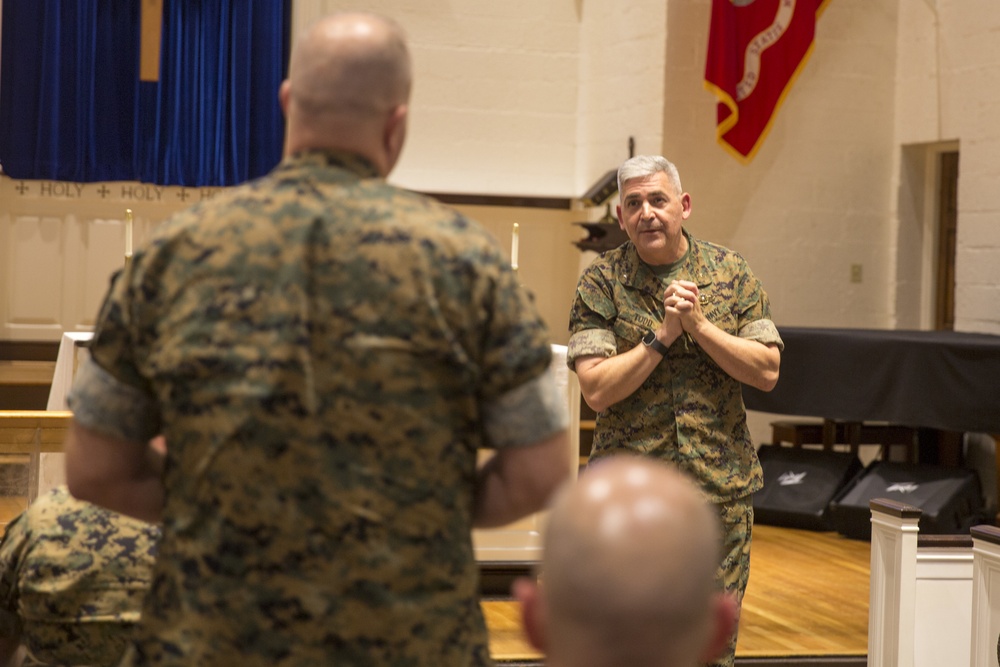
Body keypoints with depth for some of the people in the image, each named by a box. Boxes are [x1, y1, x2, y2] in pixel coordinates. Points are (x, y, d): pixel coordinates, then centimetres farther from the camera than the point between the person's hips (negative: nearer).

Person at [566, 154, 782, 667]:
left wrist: (699, 326, -11)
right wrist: (664, 334, -15)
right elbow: (596, 388, -10)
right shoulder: (600, 282, -1)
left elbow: (767, 372, -2)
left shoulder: (730, 273, 5)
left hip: (722, 488, 2)